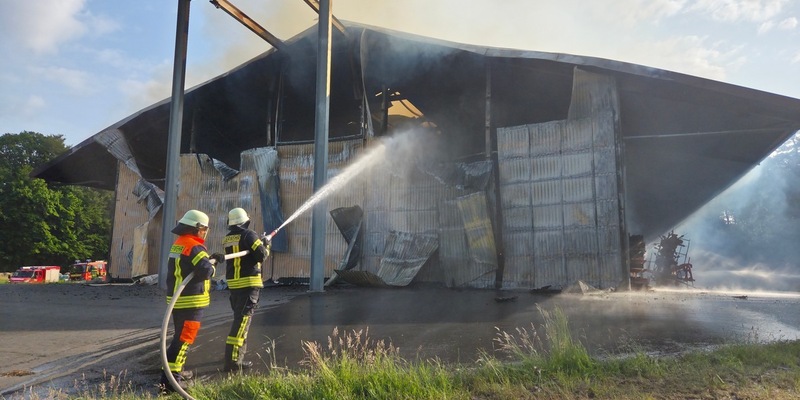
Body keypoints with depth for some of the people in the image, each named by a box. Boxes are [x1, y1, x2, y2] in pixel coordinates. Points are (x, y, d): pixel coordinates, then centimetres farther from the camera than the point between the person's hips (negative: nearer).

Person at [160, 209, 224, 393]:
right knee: (184, 338, -6)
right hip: (190, 301, -10)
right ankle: (170, 378, -6)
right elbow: (206, 271, -27)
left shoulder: (178, 244, 13)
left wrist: (211, 257, 12)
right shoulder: (194, 247, -17)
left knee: (180, 335, 20)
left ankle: (173, 370, 28)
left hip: (177, 299, 10)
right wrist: (212, 266, -7)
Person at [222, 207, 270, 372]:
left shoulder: (227, 238, 12)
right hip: (248, 282, -8)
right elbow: (261, 255, -17)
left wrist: (258, 242, 22)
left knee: (239, 317, 19)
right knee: (243, 319, -9)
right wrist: (266, 246, 3)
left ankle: (237, 354, 28)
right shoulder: (248, 235, -10)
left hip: (233, 283, 8)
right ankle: (233, 360, -13)